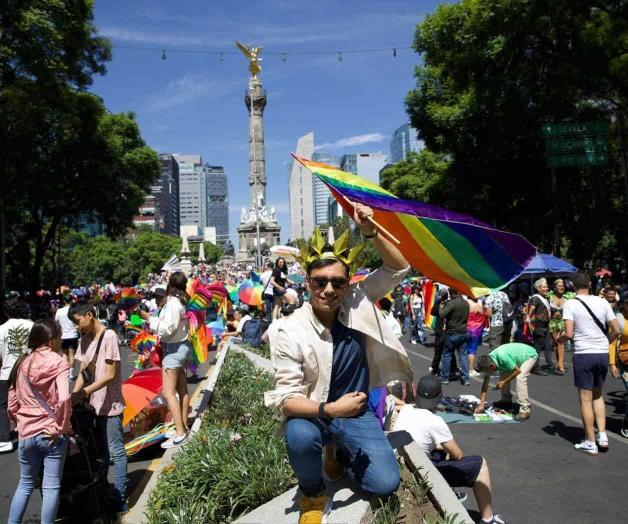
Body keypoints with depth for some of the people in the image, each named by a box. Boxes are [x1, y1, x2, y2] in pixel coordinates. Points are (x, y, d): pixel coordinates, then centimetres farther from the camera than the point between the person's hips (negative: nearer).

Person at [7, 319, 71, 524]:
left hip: (26, 434, 5)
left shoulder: (22, 362, 4)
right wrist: (63, 426, -13)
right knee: (51, 487, 7)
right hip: (52, 434, -5)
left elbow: (12, 403, 9)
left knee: (25, 484, 22)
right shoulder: (58, 363, -12)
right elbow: (64, 399, -26)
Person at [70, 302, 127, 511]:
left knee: (115, 451, 2)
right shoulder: (85, 339, 8)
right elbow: (82, 372, 7)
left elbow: (110, 374, -17)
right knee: (98, 452, 18)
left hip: (109, 405, -7)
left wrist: (84, 392, -23)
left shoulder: (109, 336, -15)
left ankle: (119, 499, 12)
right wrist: (74, 396, -5)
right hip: (92, 404, 7)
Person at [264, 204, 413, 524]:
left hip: (356, 412, 3)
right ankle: (313, 494, 0)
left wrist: (370, 231, -23)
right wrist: (329, 409, -36)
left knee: (386, 485, -10)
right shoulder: (290, 331, -20)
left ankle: (343, 454, 25)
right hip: (313, 413, -2)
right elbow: (286, 397, -20)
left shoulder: (357, 303, -10)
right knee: (299, 436, -37)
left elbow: (398, 269, -9)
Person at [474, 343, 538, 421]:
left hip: (529, 355, -8)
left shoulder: (502, 357, -39)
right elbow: (485, 384, -10)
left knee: (520, 377, -25)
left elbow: (517, 371, -25)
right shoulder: (488, 361, -14)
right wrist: (481, 404, -13)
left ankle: (525, 410, -22)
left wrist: (503, 382, -20)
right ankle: (506, 400, 24)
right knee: (504, 376, 2)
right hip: (519, 355, 8)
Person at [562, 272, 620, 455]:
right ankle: (602, 436, 17)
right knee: (597, 395, 22)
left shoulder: (570, 304, -8)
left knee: (586, 399, 5)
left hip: (583, 354, -4)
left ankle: (590, 443, 11)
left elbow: (569, 334, -15)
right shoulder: (602, 302, 3)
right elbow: (616, 330, 2)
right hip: (603, 354, 4)